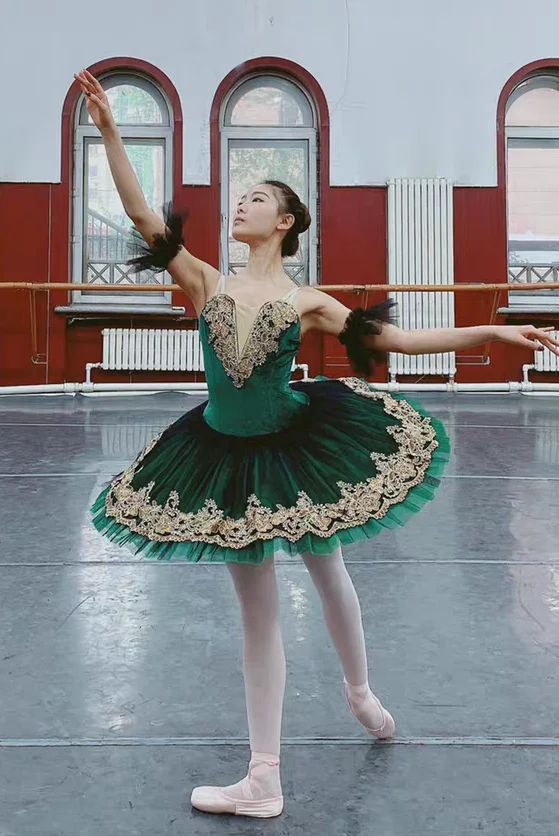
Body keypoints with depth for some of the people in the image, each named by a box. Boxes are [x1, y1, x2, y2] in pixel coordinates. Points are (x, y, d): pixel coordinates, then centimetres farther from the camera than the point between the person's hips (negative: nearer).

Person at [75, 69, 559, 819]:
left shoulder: (308, 302, -6)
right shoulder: (208, 284, -3)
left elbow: (393, 338, -7)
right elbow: (143, 215, -6)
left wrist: (495, 332, -10)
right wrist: (108, 131, -10)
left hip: (298, 447, -1)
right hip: (227, 457, 1)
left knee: (329, 575, 18)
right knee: (258, 610, 8)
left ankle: (359, 690, 49)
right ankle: (264, 782, 18)